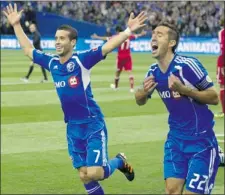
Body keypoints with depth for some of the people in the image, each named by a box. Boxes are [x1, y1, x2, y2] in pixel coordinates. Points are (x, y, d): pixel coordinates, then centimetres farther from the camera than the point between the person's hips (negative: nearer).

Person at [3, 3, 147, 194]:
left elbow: (109, 46, -20)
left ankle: (120, 161, 18)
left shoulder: (82, 59, -11)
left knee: (94, 173, -13)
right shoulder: (51, 62, 5)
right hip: (73, 127, 6)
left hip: (93, 124, -6)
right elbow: (28, 49, 20)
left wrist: (128, 30, -32)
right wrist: (16, 25, 21)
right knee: (84, 176, 6)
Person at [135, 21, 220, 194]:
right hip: (176, 139, 6)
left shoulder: (187, 65, -19)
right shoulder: (153, 72, 0)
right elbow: (140, 101, 16)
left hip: (201, 140, -5)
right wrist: (144, 92, -8)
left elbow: (214, 98, -14)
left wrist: (184, 90, -27)